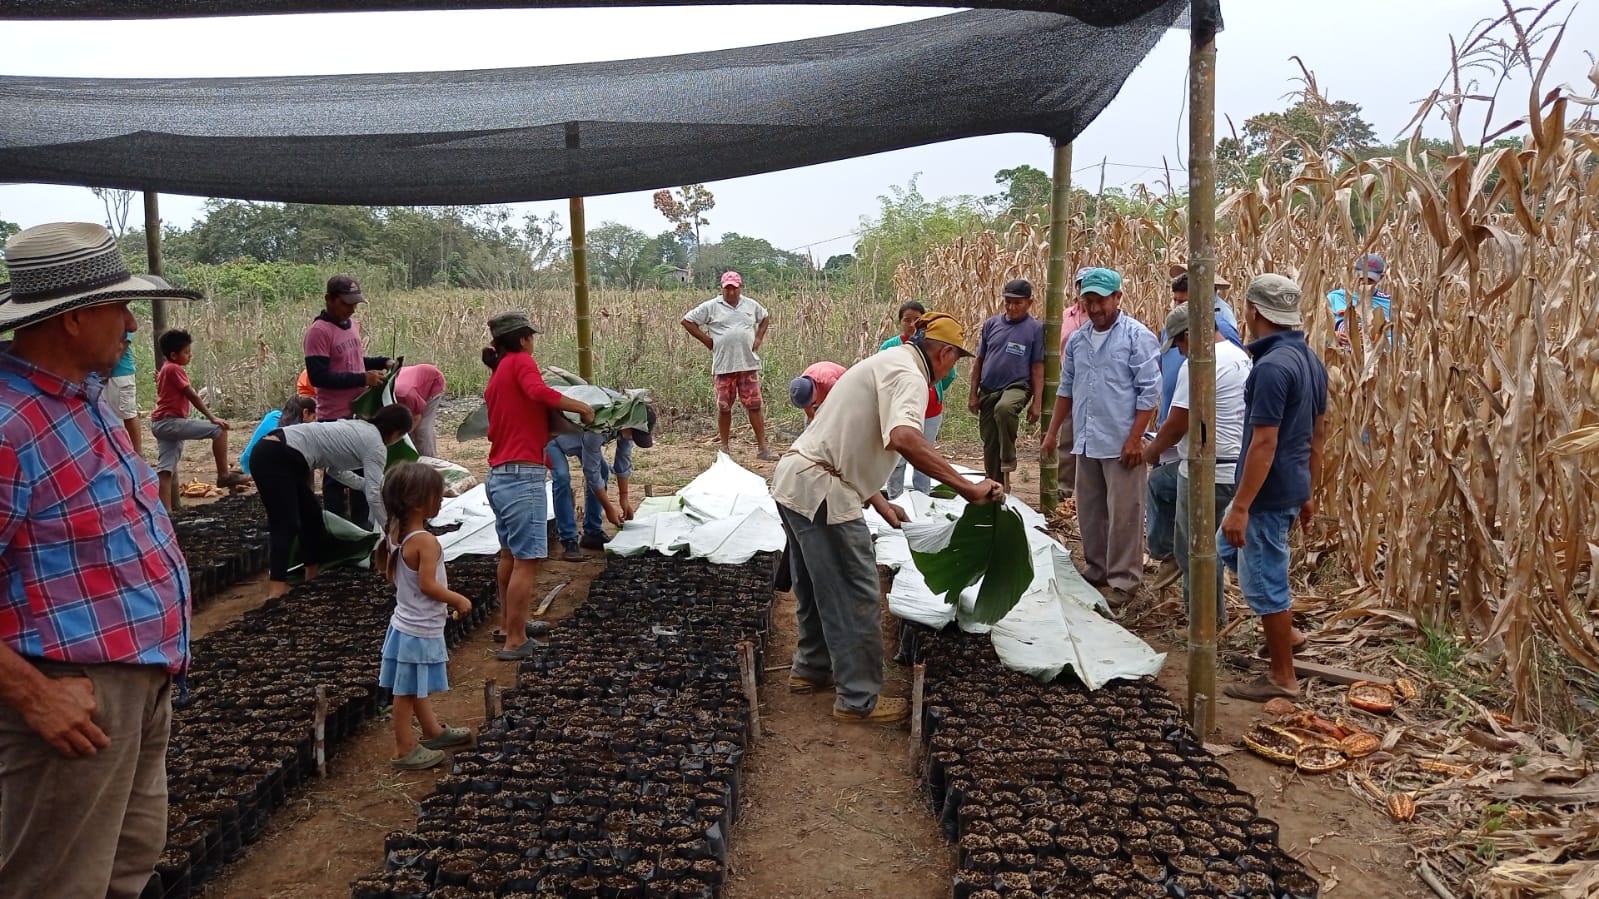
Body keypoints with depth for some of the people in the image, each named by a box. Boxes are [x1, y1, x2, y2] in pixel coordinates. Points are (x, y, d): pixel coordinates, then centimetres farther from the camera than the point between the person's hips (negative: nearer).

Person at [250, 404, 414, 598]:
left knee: (312, 515, 17)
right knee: (287, 527, -14)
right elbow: (373, 497, -10)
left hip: (271, 452, 10)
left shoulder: (359, 428, 20)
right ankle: (277, 592, -22)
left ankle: (312, 576, 27)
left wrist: (368, 484, 32)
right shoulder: (376, 446, -6)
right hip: (276, 458, -10)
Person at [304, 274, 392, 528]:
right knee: (337, 475, 2)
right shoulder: (319, 331, -16)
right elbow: (318, 376, -22)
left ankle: (361, 524, 29)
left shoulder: (352, 324, 10)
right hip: (335, 418, -8)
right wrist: (362, 379, -23)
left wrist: (382, 362, 5)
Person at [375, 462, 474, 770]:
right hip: (420, 629, -9)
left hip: (406, 622, 9)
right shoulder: (426, 541, -26)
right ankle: (405, 751, 13)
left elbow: (390, 574, 12)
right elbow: (428, 585, -26)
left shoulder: (395, 533, 2)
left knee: (417, 686, 22)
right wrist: (459, 600, -13)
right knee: (408, 690, 2)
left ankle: (433, 731, 39)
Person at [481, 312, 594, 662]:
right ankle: (515, 642, -1)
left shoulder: (495, 378, 19)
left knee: (509, 554, 23)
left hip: (499, 476, 10)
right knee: (526, 561, -5)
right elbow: (539, 392, -27)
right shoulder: (521, 362, -7)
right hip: (523, 476, -10)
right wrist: (582, 406, -17)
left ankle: (507, 623, 37)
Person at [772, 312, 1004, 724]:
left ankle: (811, 669, 38)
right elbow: (904, 437, -34)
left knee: (819, 587, 24)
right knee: (855, 597, 0)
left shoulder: (888, 362, 20)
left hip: (795, 480, 10)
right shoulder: (908, 374, -13)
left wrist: (880, 503, 23)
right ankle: (859, 699, 10)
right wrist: (966, 487, -33)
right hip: (821, 492, -10)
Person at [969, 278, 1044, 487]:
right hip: (988, 389, 4)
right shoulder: (991, 323, 6)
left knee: (1004, 408, -37)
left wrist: (1037, 402, -7)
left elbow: (1037, 368, -3)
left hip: (1017, 386, -4)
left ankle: (1008, 461, -18)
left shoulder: (1035, 328, -3)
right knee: (989, 443, 7)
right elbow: (979, 361, 10)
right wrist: (973, 394, 7)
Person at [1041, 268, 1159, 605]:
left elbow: (1149, 391, -11)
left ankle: (1123, 580, 9)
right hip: (1086, 441, 7)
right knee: (1089, 511, 15)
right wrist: (1053, 431, 15)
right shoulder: (1077, 340, 10)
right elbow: (1066, 388, 18)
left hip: (1121, 444, -6)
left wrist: (1135, 439, -16)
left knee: (1123, 514, 0)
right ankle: (1096, 570, 28)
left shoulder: (1137, 336, -8)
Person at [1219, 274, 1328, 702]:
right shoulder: (1310, 360, 7)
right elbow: (1318, 433, 13)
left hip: (1269, 491, -10)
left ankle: (1282, 677, 16)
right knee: (1229, 548, 26)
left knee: (1263, 579, 3)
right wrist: (1310, 493, 21)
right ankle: (1285, 632, 34)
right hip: (1293, 485, 10)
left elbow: (1264, 442, -26)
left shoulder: (1272, 366, -23)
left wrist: (1241, 506, -23)